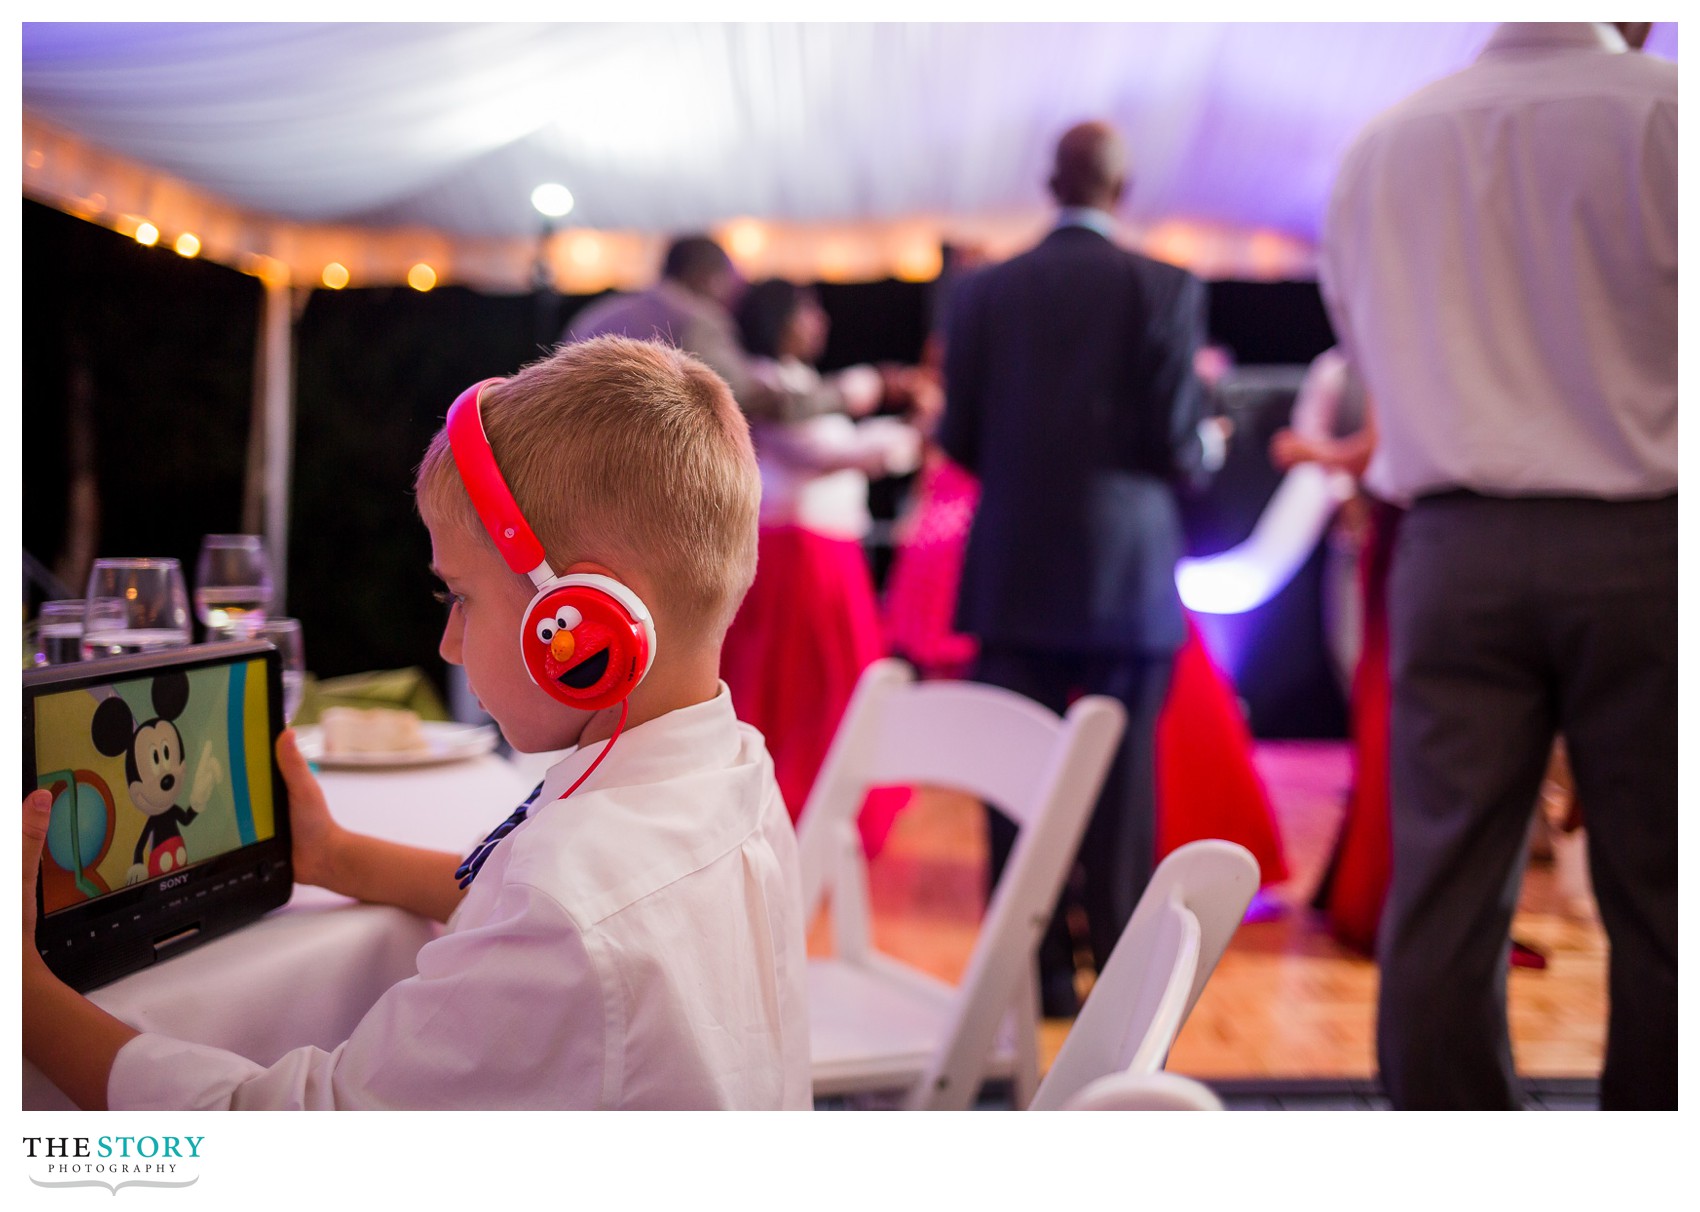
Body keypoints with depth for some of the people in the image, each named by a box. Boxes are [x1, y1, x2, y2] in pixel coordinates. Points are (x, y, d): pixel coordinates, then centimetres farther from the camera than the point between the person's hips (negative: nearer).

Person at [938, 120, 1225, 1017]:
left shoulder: (983, 292, 2)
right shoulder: (1166, 289, -4)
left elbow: (961, 440, 2)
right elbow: (1179, 446, -9)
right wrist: (1208, 441, 15)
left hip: (1014, 574, 2)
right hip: (1127, 575, -1)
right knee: (1122, 784, 9)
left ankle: (1036, 973, 13)